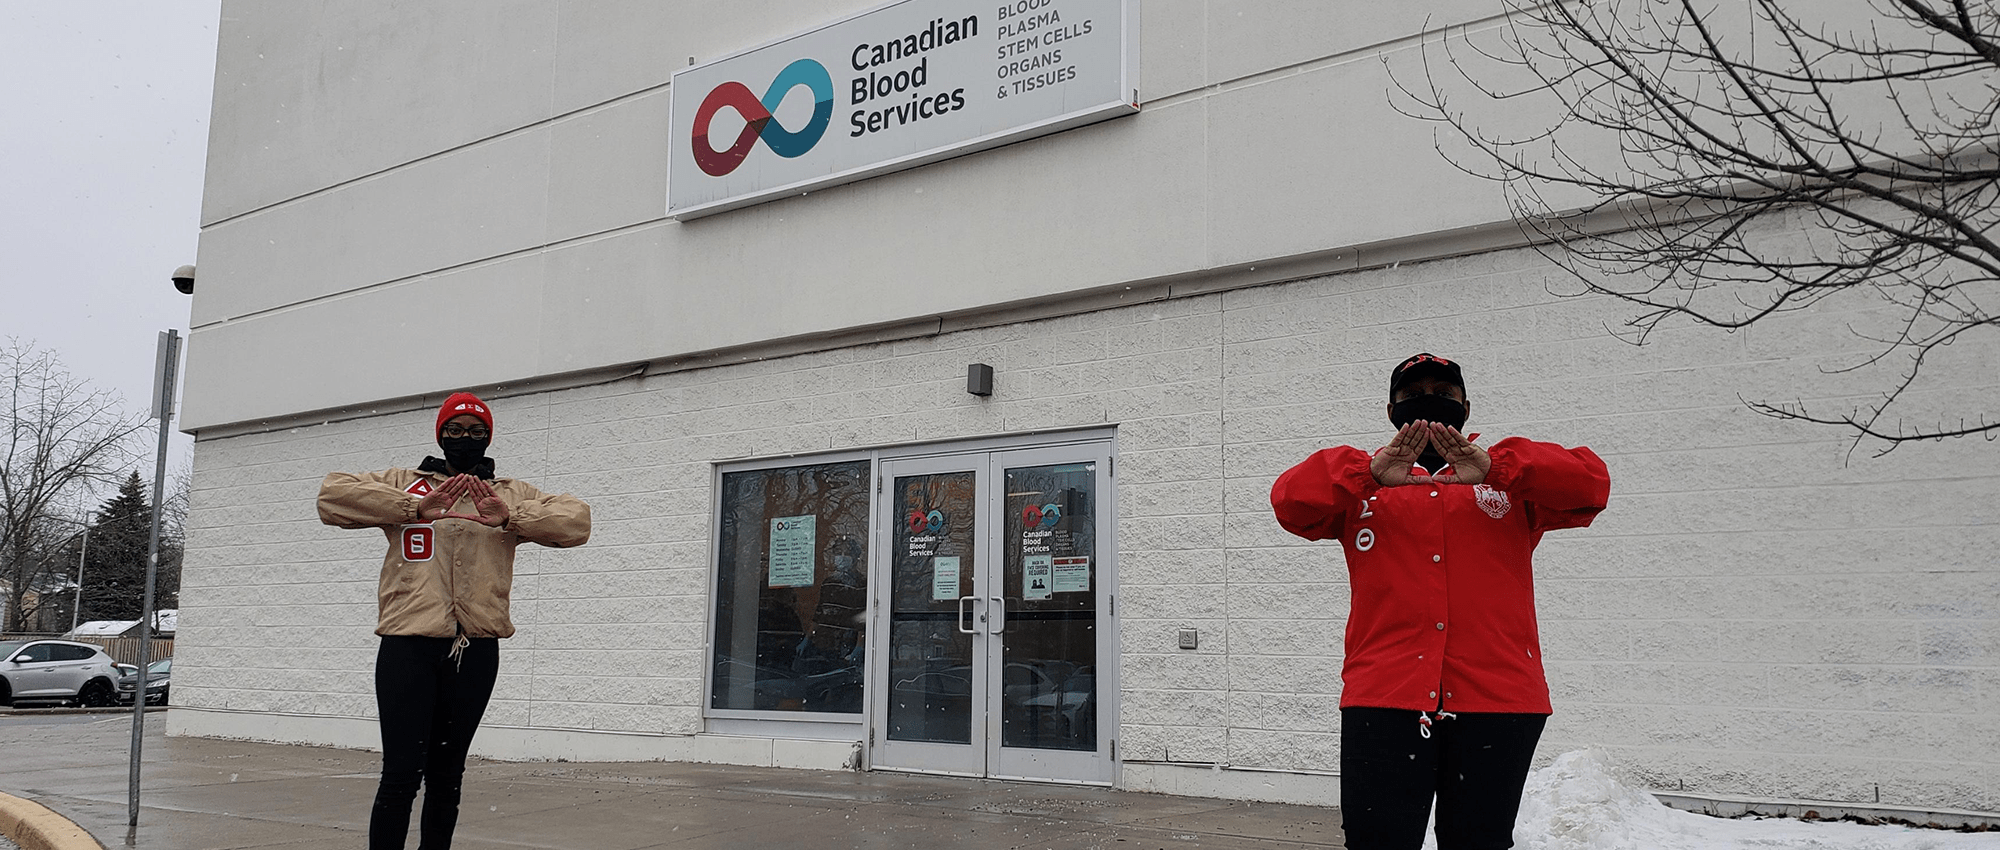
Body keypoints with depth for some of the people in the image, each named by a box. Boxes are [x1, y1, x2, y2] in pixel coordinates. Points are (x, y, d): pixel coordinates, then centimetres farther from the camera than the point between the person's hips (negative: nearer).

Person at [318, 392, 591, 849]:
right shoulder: (405, 484, 11)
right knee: (401, 774, -8)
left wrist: (510, 519, -14)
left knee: (447, 775, 12)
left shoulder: (511, 495, 13)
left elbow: (577, 520, 2)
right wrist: (414, 508, -14)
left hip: (475, 652, 2)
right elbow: (332, 494, -2)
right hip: (409, 645, -2)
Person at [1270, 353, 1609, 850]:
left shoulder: (1511, 478, 14)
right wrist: (1372, 473, -23)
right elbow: (1290, 499, -5)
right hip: (1383, 696, 0)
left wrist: (1493, 469, -22)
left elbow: (1590, 483, -5)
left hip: (1496, 699, 1)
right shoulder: (1362, 479, 14)